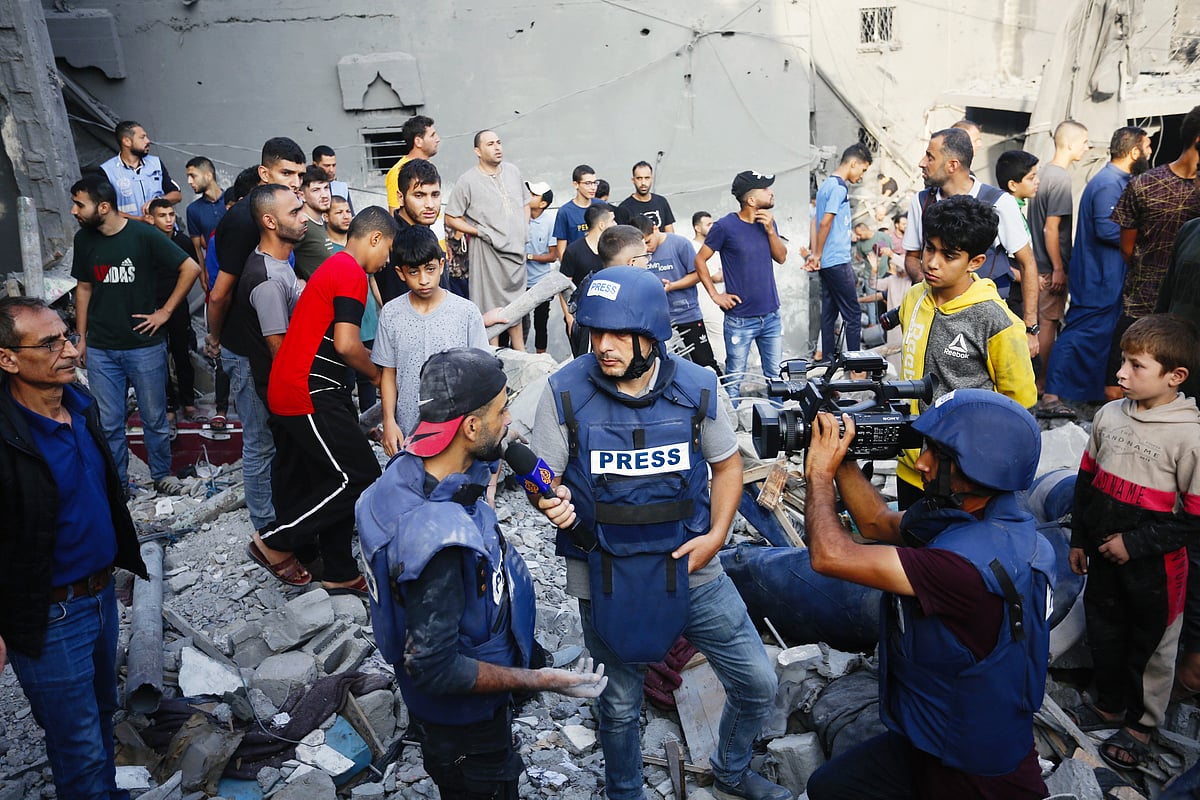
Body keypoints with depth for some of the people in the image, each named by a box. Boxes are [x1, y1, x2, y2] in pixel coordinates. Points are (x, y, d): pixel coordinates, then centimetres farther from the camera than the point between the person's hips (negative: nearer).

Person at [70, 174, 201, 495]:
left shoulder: (144, 235, -10)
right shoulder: (84, 239, 4)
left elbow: (191, 268, -8)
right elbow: (83, 288, 13)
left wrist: (164, 312, -8)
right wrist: (81, 338, 11)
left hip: (145, 345, -3)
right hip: (100, 350, 3)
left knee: (154, 419, 8)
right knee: (109, 423, 8)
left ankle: (162, 475, 27)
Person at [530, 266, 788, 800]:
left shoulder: (696, 387, -8)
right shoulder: (565, 392, -13)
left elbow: (727, 464, 5)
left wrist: (716, 536, -9)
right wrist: (550, 501, -30)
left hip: (691, 571, 2)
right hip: (607, 581, -1)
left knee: (757, 685, 12)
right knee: (620, 705, 18)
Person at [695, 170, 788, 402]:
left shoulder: (768, 221, 6)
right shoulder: (725, 226, -11)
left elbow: (781, 257, 6)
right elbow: (700, 260, -5)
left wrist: (770, 230, -9)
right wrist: (715, 294, -8)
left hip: (771, 315, 5)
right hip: (740, 319, -5)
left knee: (775, 374, 14)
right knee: (734, 378, 4)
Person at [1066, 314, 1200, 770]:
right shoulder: (1109, 415, -5)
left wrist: (1135, 543, -18)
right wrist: (1079, 539, 11)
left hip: (1153, 565, -5)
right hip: (1103, 554, 5)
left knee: (1150, 644, 15)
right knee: (1104, 629, 21)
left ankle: (1142, 723, 36)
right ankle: (1110, 705, 44)